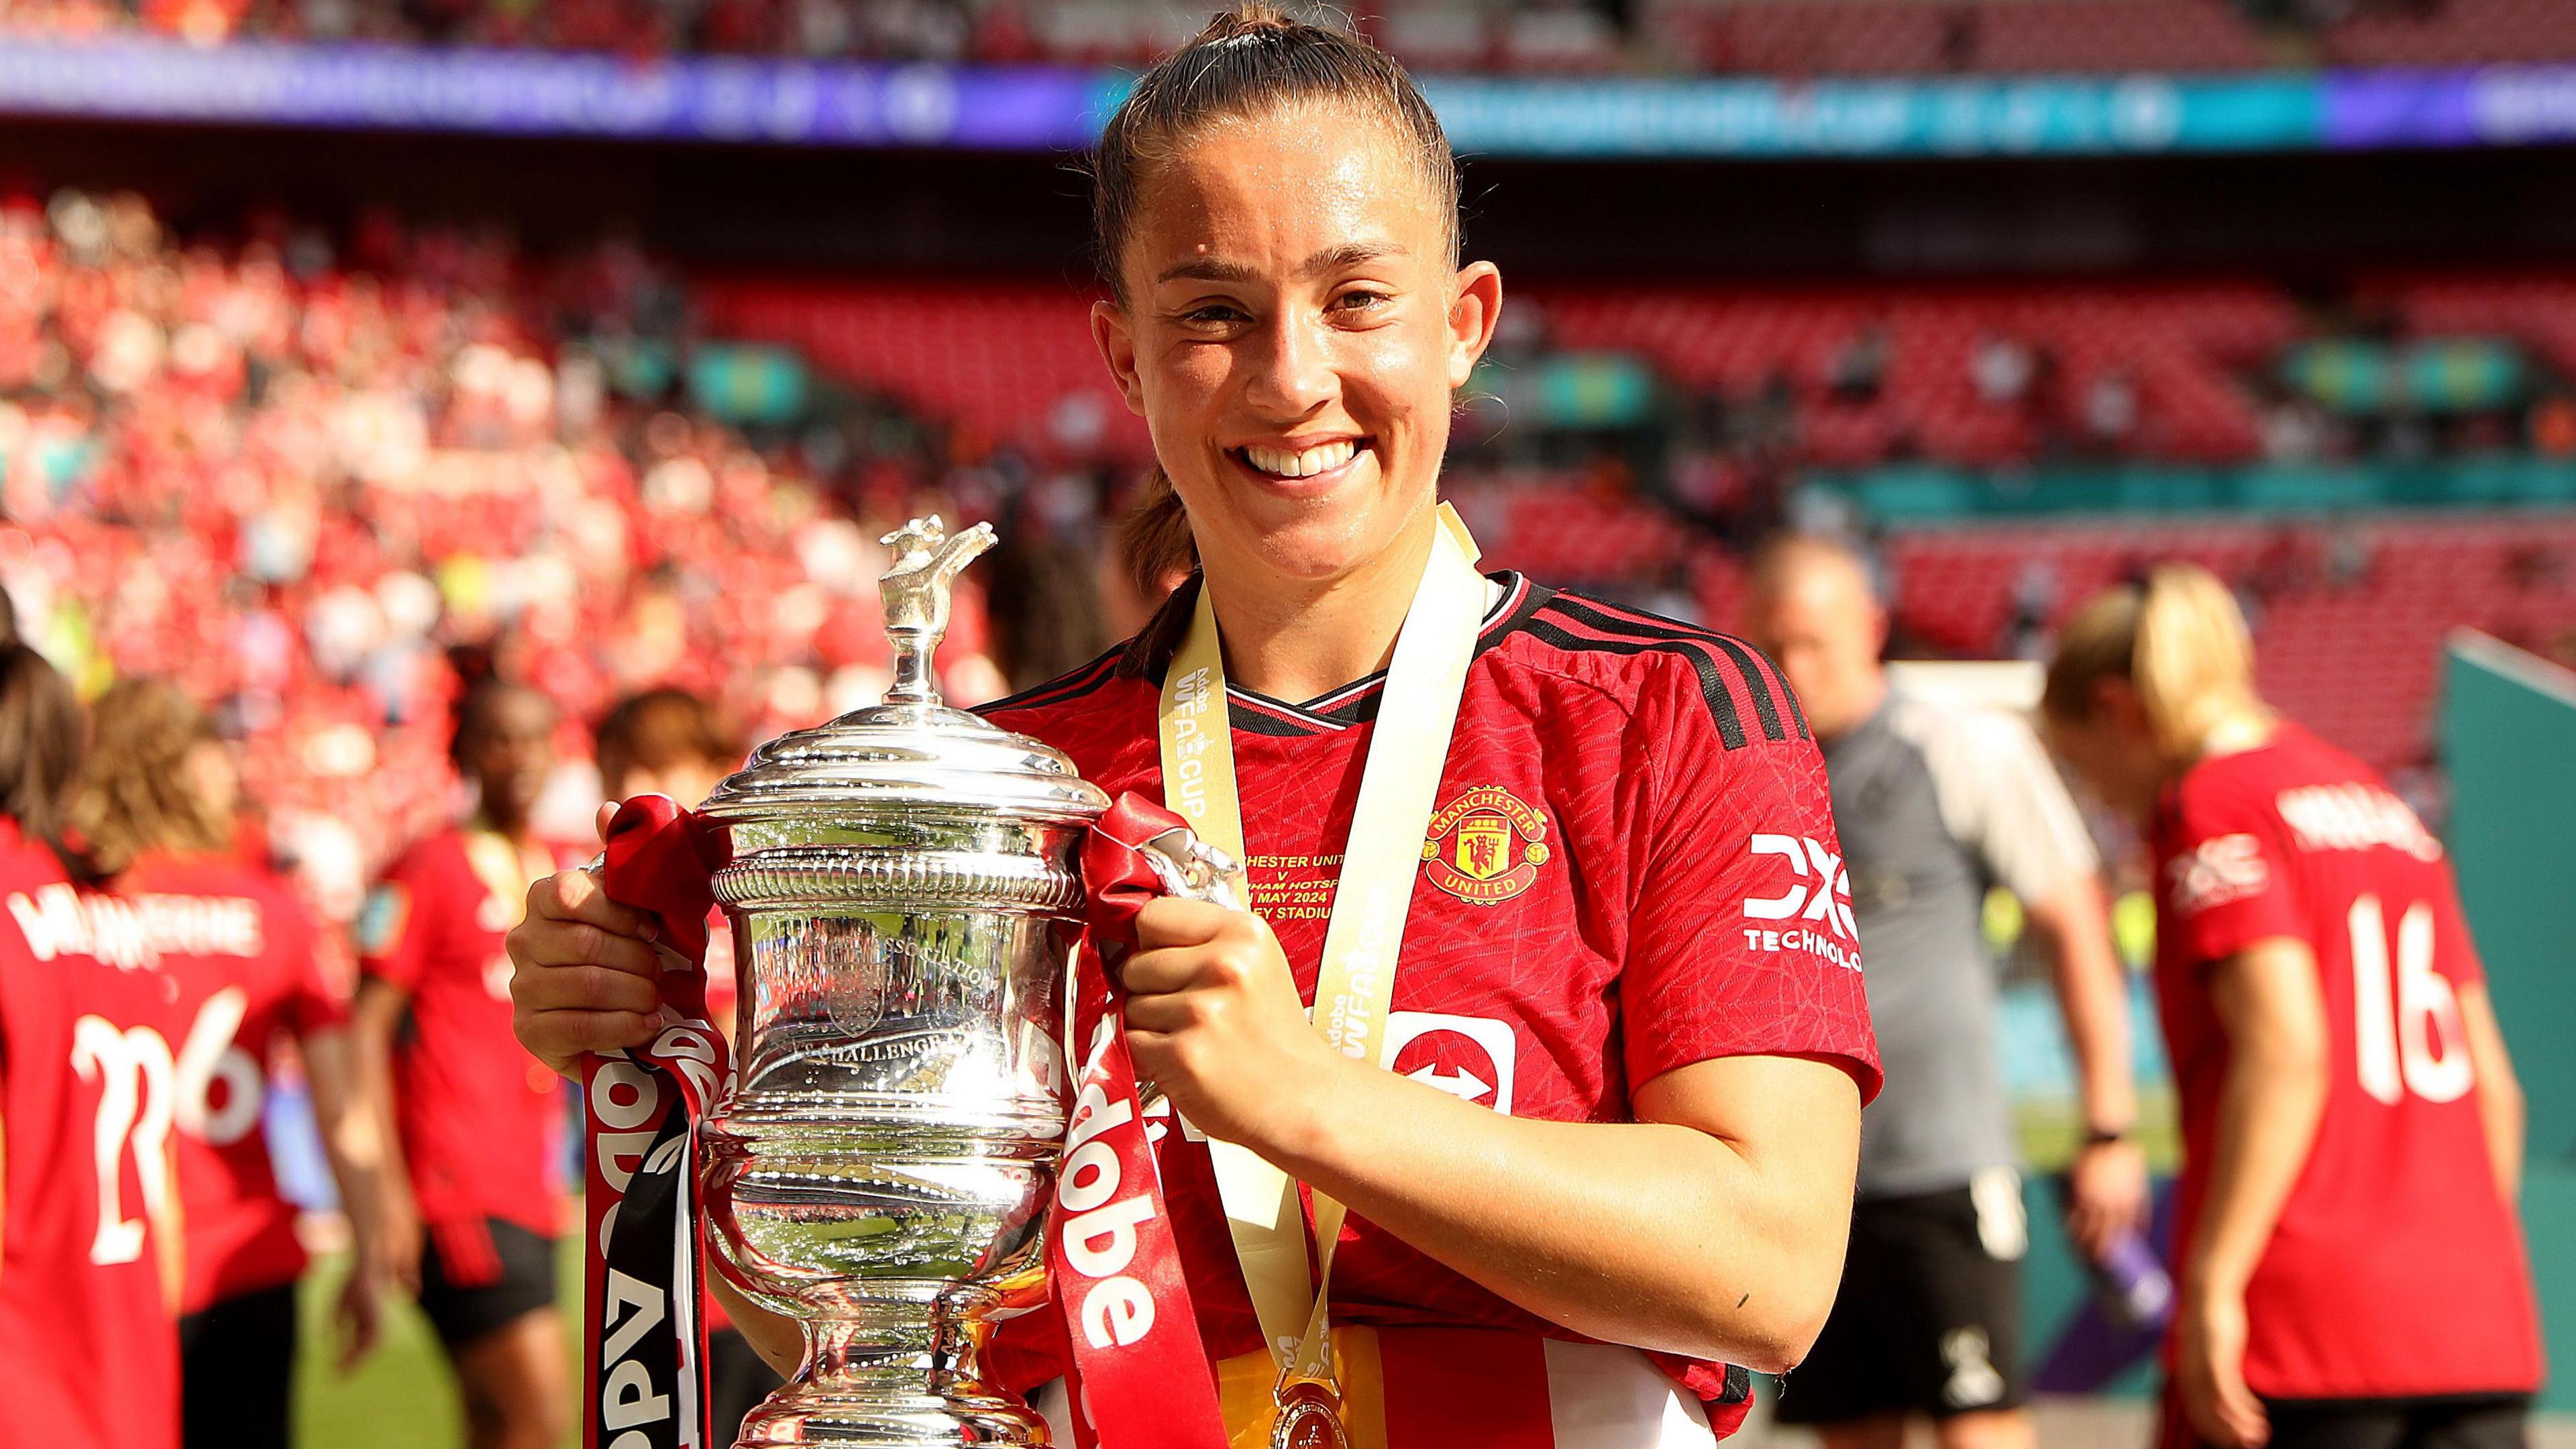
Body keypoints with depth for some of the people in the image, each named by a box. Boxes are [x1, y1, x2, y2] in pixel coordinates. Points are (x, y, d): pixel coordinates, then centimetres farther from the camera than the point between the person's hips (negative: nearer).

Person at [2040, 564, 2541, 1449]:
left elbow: (2287, 1052, -17)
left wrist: (2211, 1285, -17)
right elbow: (2492, 1081, 20)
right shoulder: (2385, 808, 20)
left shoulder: (2213, 809, -4)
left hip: (2304, 1327, -7)